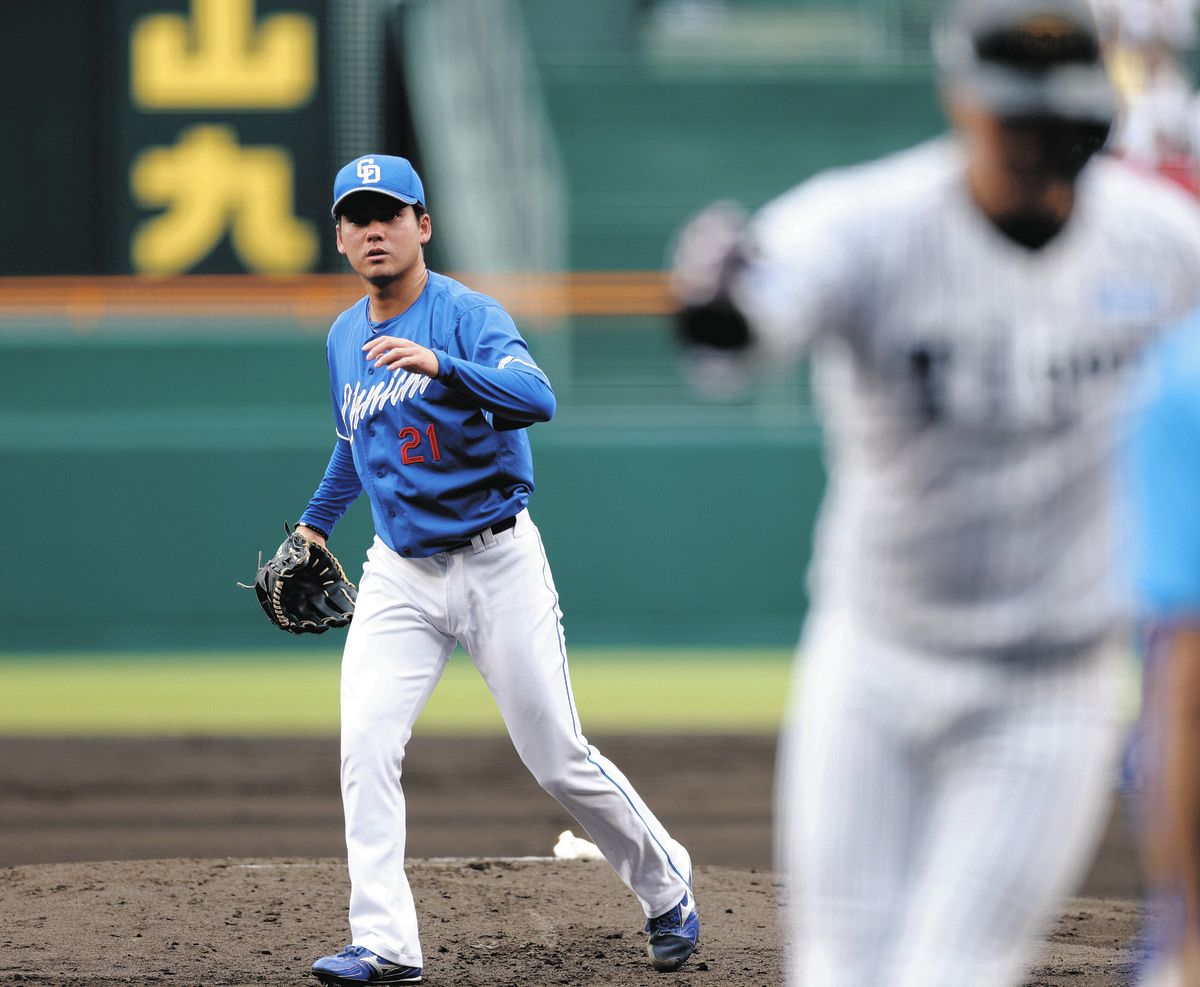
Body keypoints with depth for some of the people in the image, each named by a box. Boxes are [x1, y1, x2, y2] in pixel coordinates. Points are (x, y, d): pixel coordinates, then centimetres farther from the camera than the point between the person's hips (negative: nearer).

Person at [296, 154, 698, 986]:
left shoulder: (468, 317, -13)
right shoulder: (345, 339, 8)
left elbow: (537, 398, -33)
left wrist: (441, 366, -47)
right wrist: (316, 522, 29)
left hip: (496, 564, -5)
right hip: (400, 574, 5)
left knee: (558, 759, 0)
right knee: (366, 747, -14)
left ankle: (666, 886, 24)